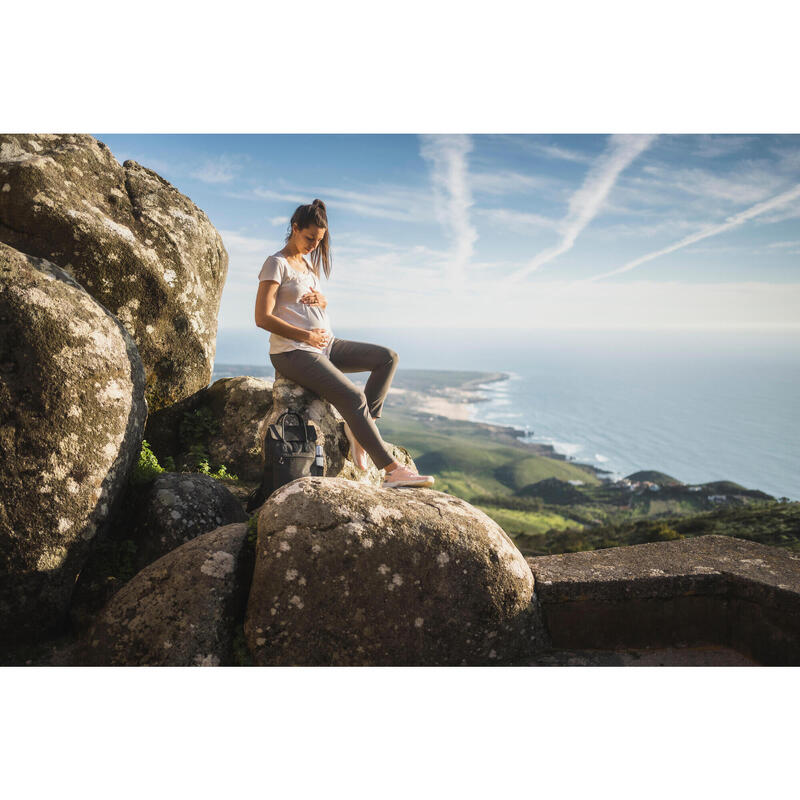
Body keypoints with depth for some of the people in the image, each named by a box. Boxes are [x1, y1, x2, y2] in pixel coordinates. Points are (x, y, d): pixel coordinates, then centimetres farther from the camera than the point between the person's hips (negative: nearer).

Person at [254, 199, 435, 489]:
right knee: (353, 396, -26)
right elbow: (262, 318, -16)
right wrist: (306, 336, -17)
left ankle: (357, 427, -8)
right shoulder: (277, 264, -7)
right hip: (293, 352, -9)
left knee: (387, 357, -3)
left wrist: (321, 300, 0)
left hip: (323, 345, 9)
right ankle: (391, 470, -24)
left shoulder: (308, 261, 18)